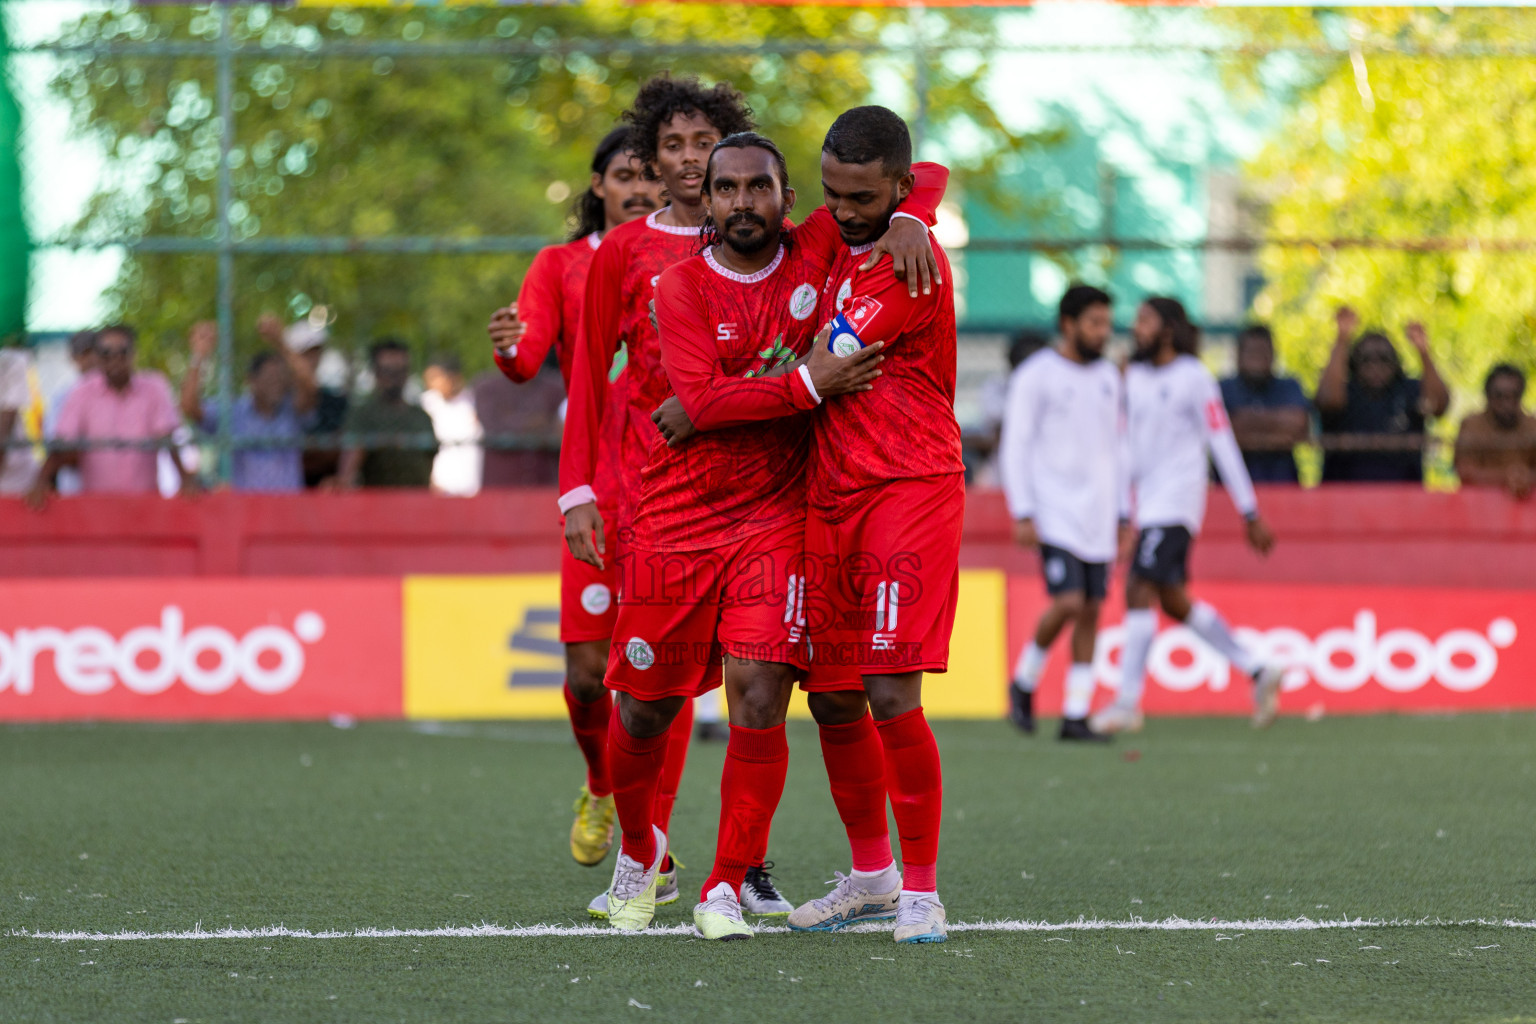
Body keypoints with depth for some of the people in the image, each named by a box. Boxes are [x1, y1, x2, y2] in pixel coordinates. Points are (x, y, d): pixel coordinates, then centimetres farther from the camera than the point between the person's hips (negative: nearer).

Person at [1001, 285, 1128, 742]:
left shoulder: (1108, 377, 13)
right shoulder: (1036, 375, -6)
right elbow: (1015, 446, -7)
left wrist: (1123, 512, 15)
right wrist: (1022, 513, -13)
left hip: (1098, 516, 6)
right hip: (1056, 512, -6)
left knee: (1091, 612, 2)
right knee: (1068, 604, -17)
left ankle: (1076, 716, 6)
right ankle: (1024, 682, 7)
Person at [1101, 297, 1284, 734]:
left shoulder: (1194, 378, -9)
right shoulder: (1135, 376, 12)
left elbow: (1223, 445, -8)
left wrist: (1251, 514, -8)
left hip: (1177, 498, -8)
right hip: (1146, 499, 8)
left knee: (1140, 591, -15)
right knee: (1173, 601, 10)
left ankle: (1128, 702, -13)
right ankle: (1258, 670, 21)